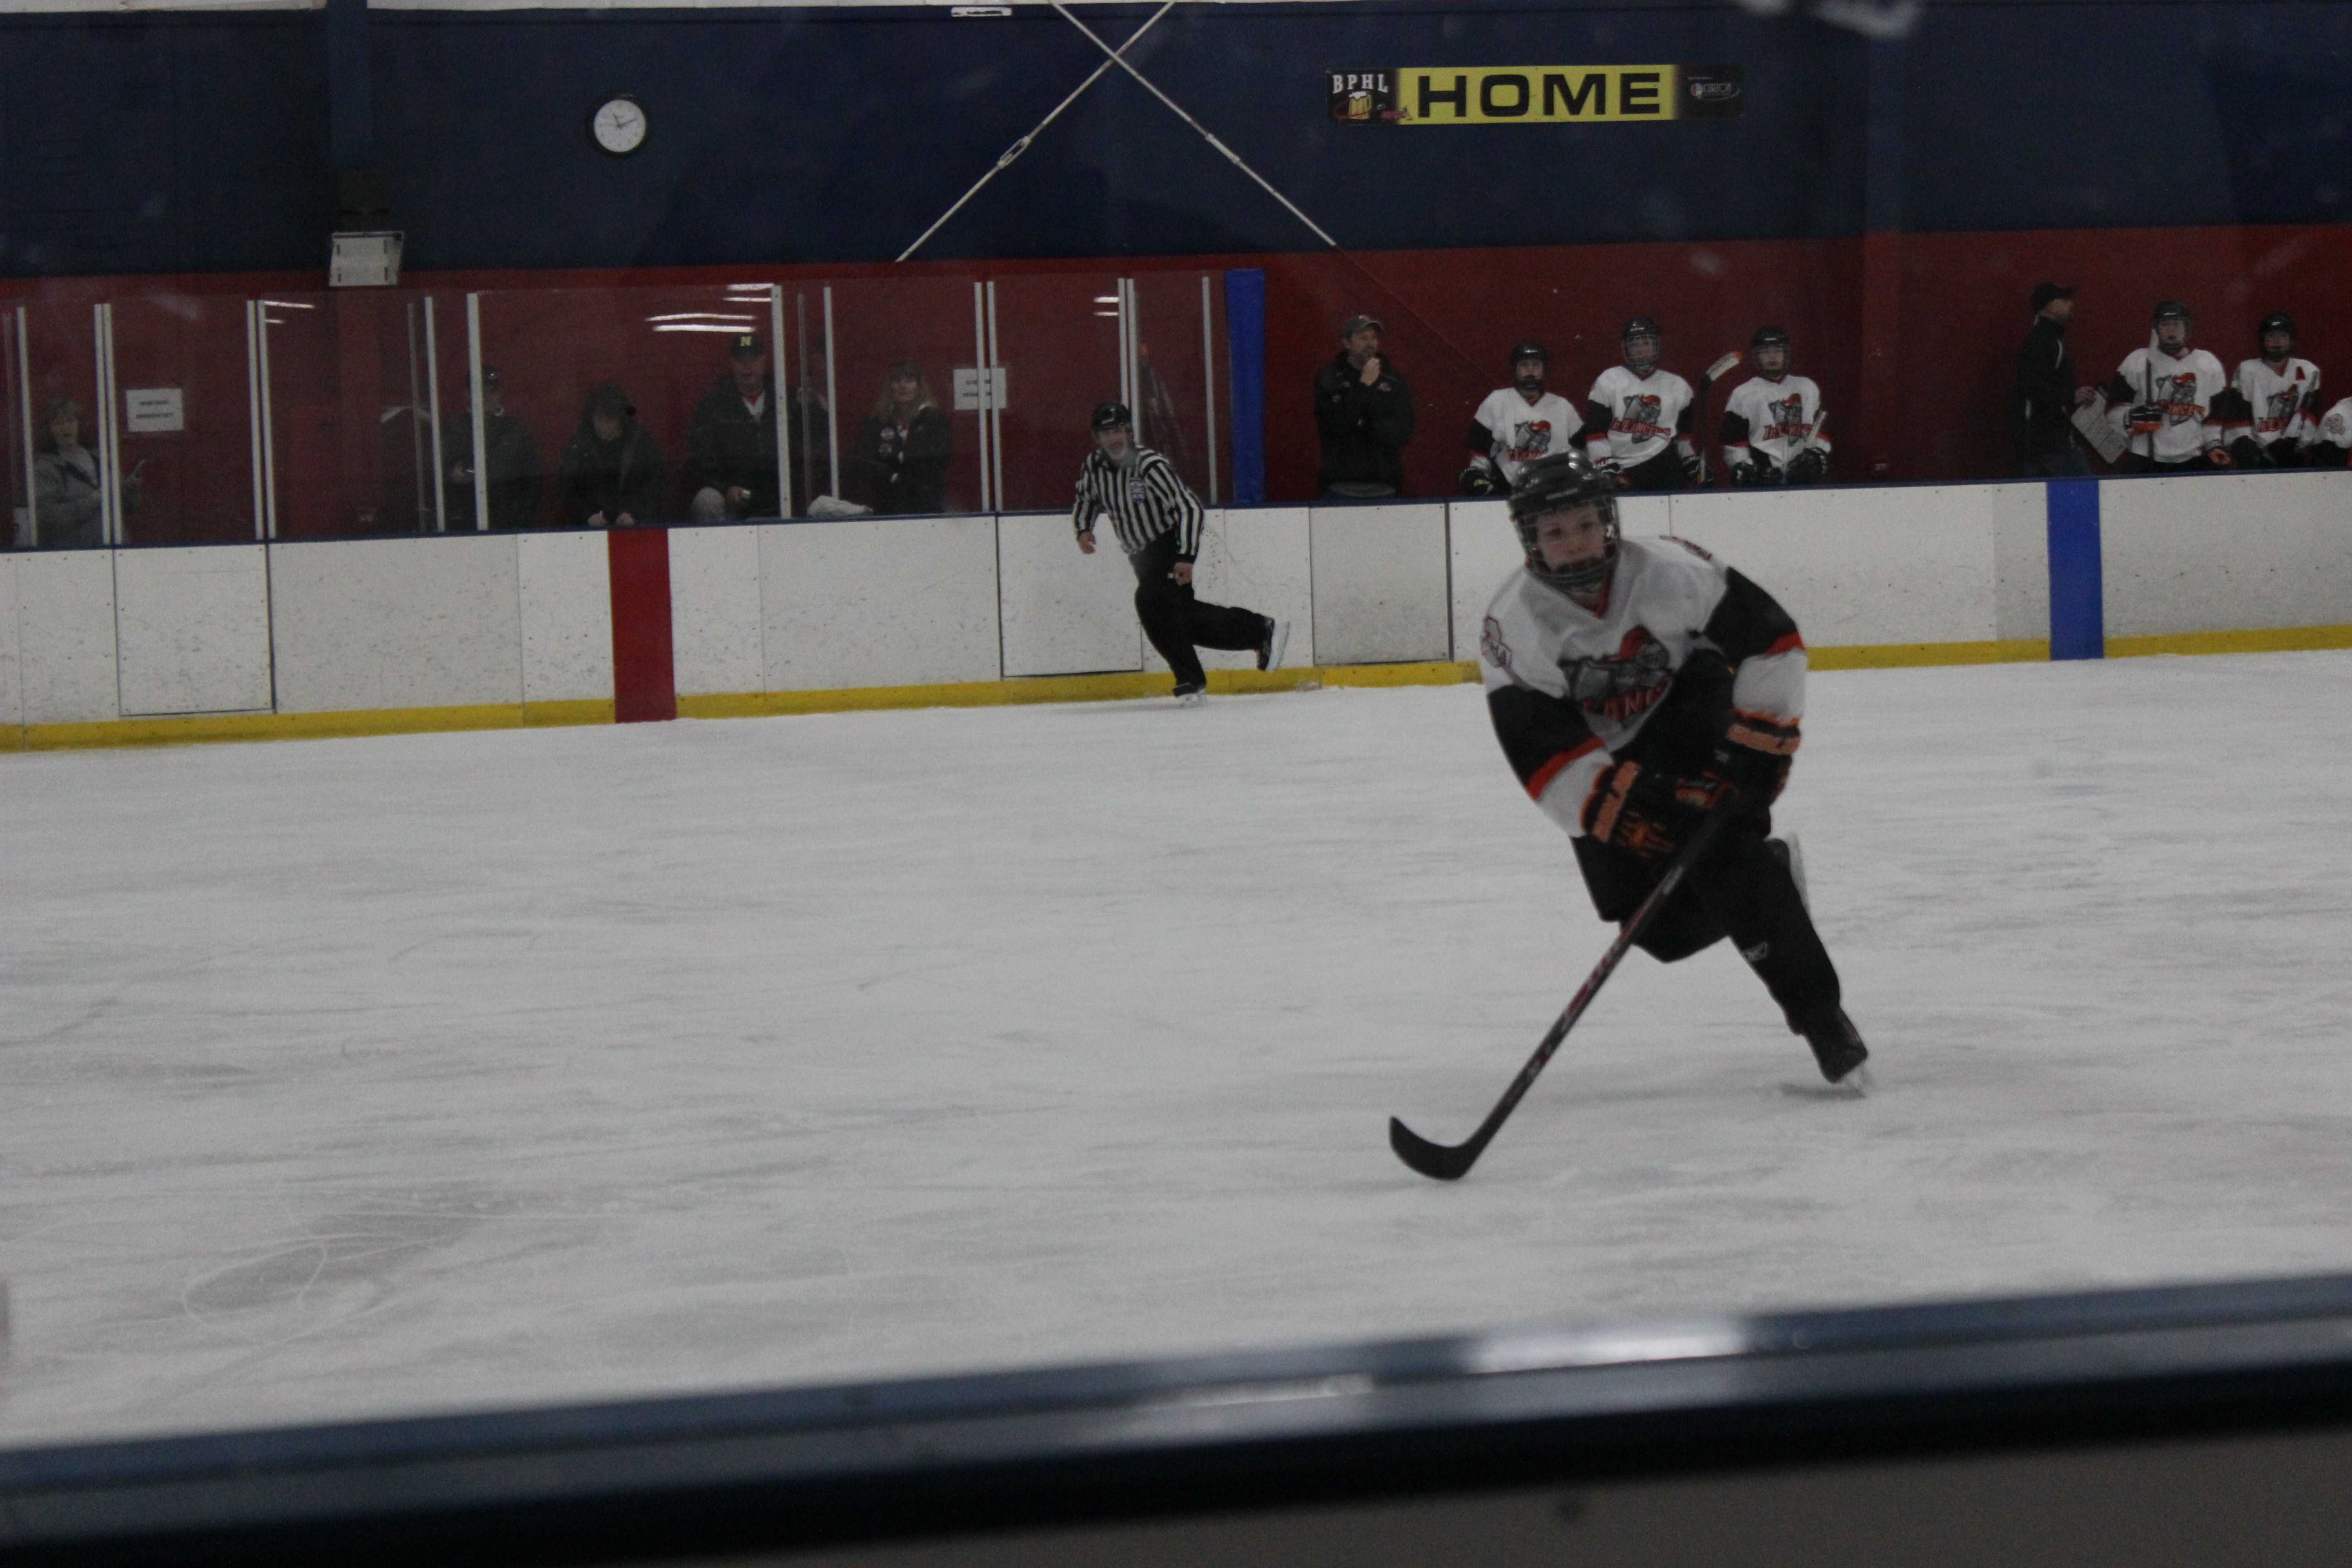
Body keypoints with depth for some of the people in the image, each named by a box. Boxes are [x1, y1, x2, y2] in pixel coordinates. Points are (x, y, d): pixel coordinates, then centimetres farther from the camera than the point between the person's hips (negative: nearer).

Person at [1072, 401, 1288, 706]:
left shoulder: (1150, 465, -25)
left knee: (1151, 601, -27)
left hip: (1171, 545, -8)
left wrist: (1186, 557, -33)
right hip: (1142, 554, 8)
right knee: (1182, 614, 8)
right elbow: (1087, 500, 17)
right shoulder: (1094, 466, -4)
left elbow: (1189, 506, -27)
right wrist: (1084, 529, -3)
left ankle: (1190, 680, -17)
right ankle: (1261, 631, 21)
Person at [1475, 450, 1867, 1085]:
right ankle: (1764, 866, 24)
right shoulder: (1513, 626, -19)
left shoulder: (1668, 573, -21)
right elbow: (1544, 760, -21)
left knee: (1732, 871, -24)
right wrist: (1623, 811, -30)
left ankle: (1820, 1015, -16)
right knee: (1667, 927, -6)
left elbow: (1771, 640, -13)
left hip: (1693, 745, -2)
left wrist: (1757, 745, -16)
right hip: (1603, 772, 2)